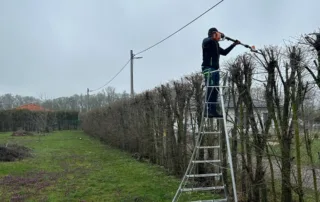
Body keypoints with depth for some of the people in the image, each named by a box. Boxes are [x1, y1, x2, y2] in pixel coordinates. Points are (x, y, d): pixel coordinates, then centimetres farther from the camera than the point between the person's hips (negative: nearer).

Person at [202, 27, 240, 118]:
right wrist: (218, 35, -19)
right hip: (208, 68, -9)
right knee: (210, 90, -15)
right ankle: (207, 110, -17)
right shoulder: (206, 41, -1)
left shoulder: (216, 44, 23)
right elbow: (208, 41, -27)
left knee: (215, 91, 4)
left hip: (215, 69, 9)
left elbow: (224, 52, 34)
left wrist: (233, 44, 31)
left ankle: (213, 110, 6)